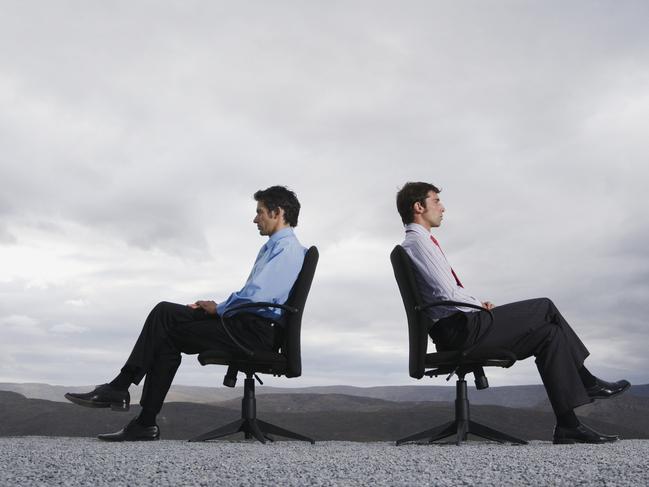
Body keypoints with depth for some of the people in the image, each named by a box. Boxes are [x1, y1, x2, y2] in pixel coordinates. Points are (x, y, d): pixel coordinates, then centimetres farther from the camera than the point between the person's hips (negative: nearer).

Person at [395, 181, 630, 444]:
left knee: (549, 332, 5)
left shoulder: (417, 242, 21)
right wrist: (480, 306, -4)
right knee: (544, 307, -5)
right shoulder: (417, 241, -11)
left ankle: (568, 425, 3)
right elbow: (446, 293, -19)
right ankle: (586, 381, 9)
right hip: (460, 328, -10)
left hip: (456, 330, 10)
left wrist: (477, 305, 8)